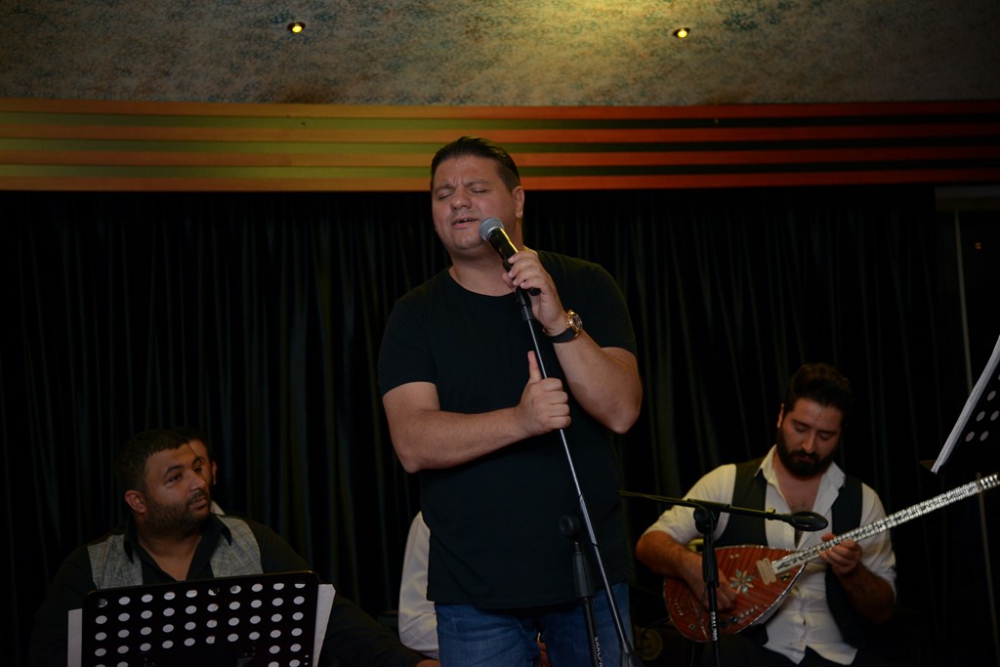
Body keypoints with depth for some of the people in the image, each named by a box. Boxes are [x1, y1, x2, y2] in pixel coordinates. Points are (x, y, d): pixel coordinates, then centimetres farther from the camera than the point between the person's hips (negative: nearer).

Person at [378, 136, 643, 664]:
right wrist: (519, 420, -28)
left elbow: (622, 411, -9)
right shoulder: (417, 315, 0)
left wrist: (559, 322, -22)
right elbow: (413, 445, -14)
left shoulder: (585, 287, 2)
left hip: (590, 573, 1)